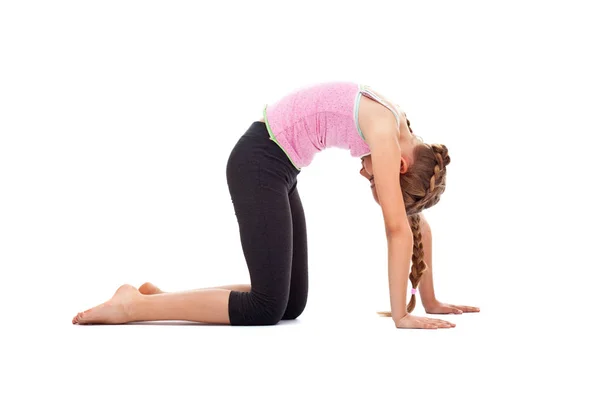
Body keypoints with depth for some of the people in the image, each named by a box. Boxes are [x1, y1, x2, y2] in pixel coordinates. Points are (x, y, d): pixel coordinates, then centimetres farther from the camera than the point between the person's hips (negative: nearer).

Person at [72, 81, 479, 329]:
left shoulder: (402, 134, 7)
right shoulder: (385, 132, -20)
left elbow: (416, 224, 11)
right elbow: (398, 229, -20)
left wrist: (430, 300, 12)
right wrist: (401, 315, -15)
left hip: (277, 167, 9)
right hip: (259, 163, -9)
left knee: (293, 302, 8)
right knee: (267, 307, -10)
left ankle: (164, 296, 12)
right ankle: (135, 304, -7)